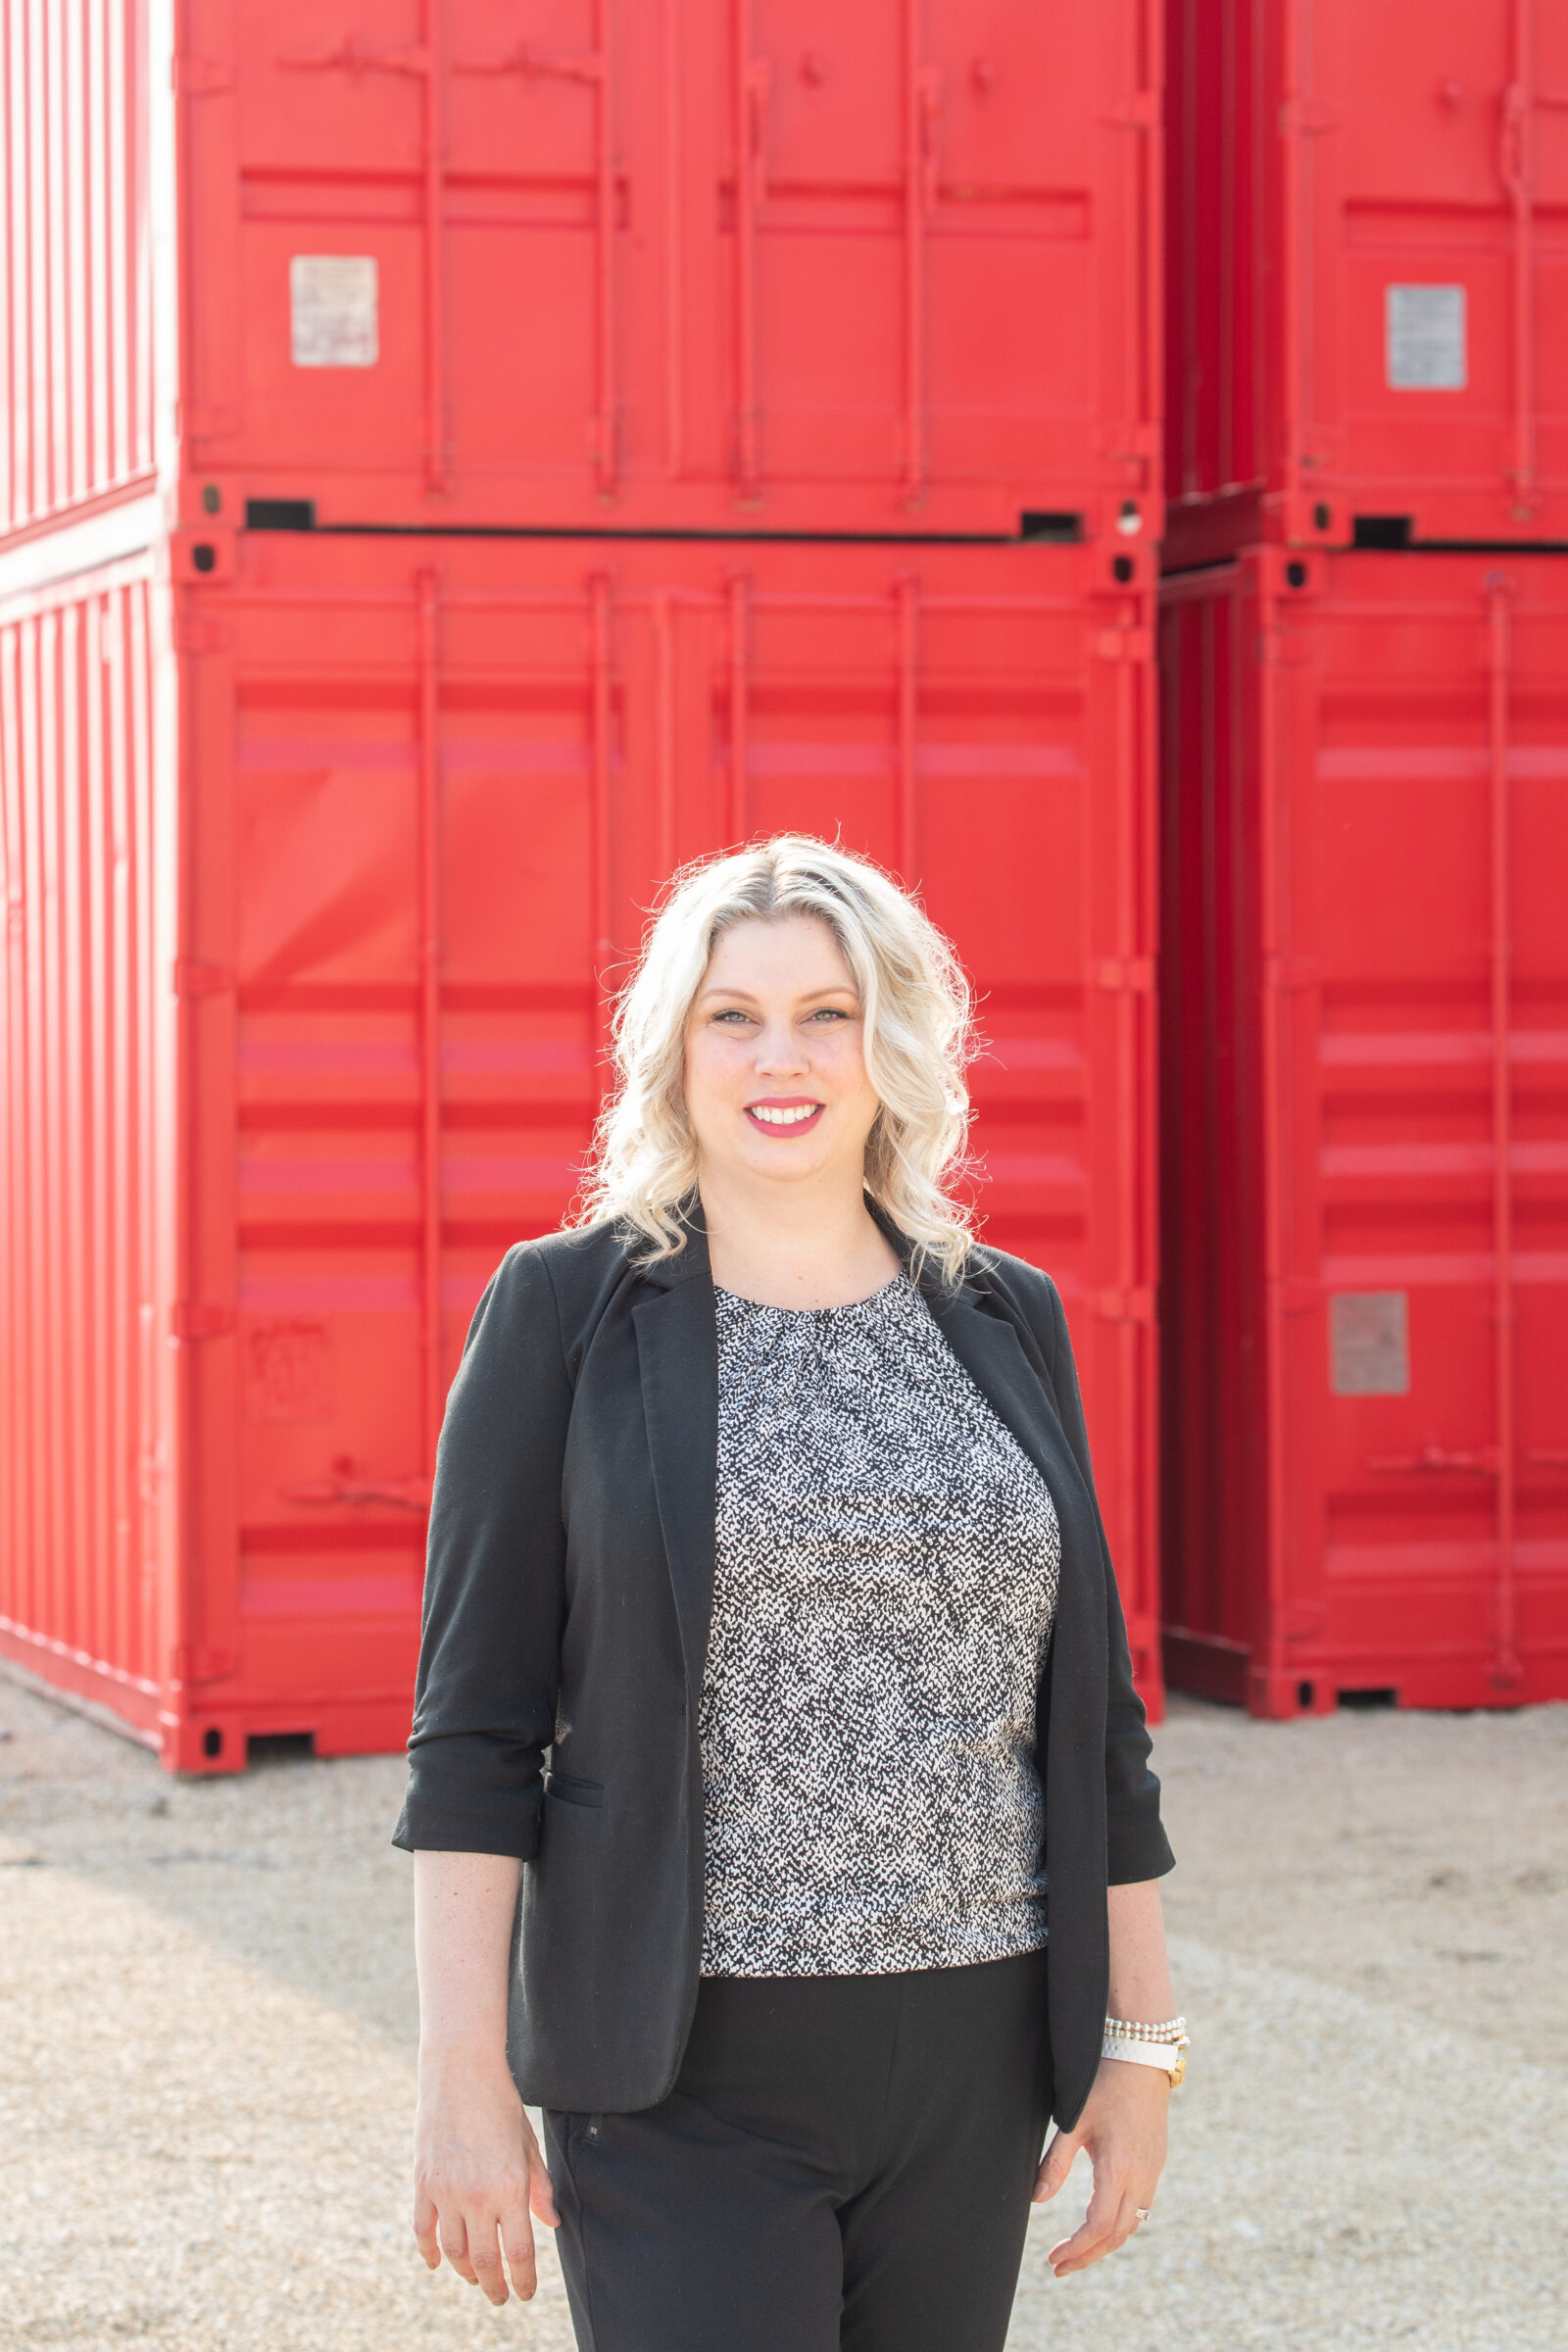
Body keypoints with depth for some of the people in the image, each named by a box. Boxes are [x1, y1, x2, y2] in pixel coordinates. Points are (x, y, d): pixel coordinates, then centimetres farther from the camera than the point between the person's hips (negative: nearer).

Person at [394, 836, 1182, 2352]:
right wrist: (465, 2077, -9)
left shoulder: (1004, 1321, 9)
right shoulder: (568, 1312, -1)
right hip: (685, 2074, -4)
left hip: (967, 2061, 4)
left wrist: (1138, 2041, 8)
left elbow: (1090, 1713, 11)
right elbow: (474, 1724, -4)